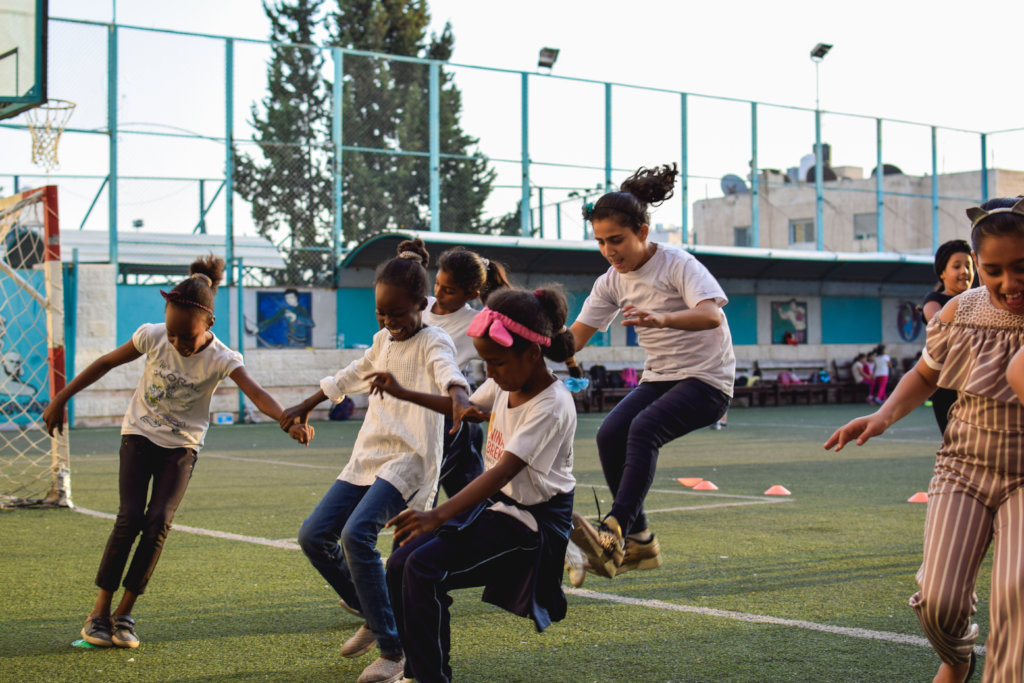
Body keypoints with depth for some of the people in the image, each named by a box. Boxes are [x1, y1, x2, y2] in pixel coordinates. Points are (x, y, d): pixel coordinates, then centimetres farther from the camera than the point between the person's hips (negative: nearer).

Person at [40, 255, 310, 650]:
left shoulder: (221, 359, -20)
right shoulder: (152, 337, -14)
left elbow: (256, 393, -36)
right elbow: (106, 363, 1)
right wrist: (61, 400, 4)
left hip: (182, 446, 0)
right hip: (140, 435, 0)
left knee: (158, 522, -15)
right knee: (130, 518, -14)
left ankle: (124, 613, 0)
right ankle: (100, 611, -3)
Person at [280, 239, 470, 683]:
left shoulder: (433, 342, -7)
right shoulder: (383, 341, 15)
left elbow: (447, 370, -32)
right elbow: (351, 376, 33)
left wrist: (458, 395, -55)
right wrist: (307, 406, 42)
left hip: (410, 459, -8)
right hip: (368, 456, 8)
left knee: (357, 534, -26)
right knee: (314, 534, -1)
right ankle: (372, 616, 18)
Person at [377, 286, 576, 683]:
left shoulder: (551, 407, -24)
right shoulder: (505, 384, 1)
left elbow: (503, 472, -33)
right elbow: (468, 408, 25)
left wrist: (438, 516, -42)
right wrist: (403, 393, 21)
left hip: (532, 520, -9)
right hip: (494, 503, 9)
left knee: (424, 568, -23)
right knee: (400, 565, 0)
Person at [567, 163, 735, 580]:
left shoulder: (677, 265, -14)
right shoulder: (611, 282, 5)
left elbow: (711, 315, -32)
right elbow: (575, 337, 3)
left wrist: (662, 318, -50)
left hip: (707, 380, -6)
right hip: (658, 378, 6)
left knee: (643, 429, -30)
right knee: (609, 434, -17)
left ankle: (613, 533, -38)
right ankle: (638, 542, -7)